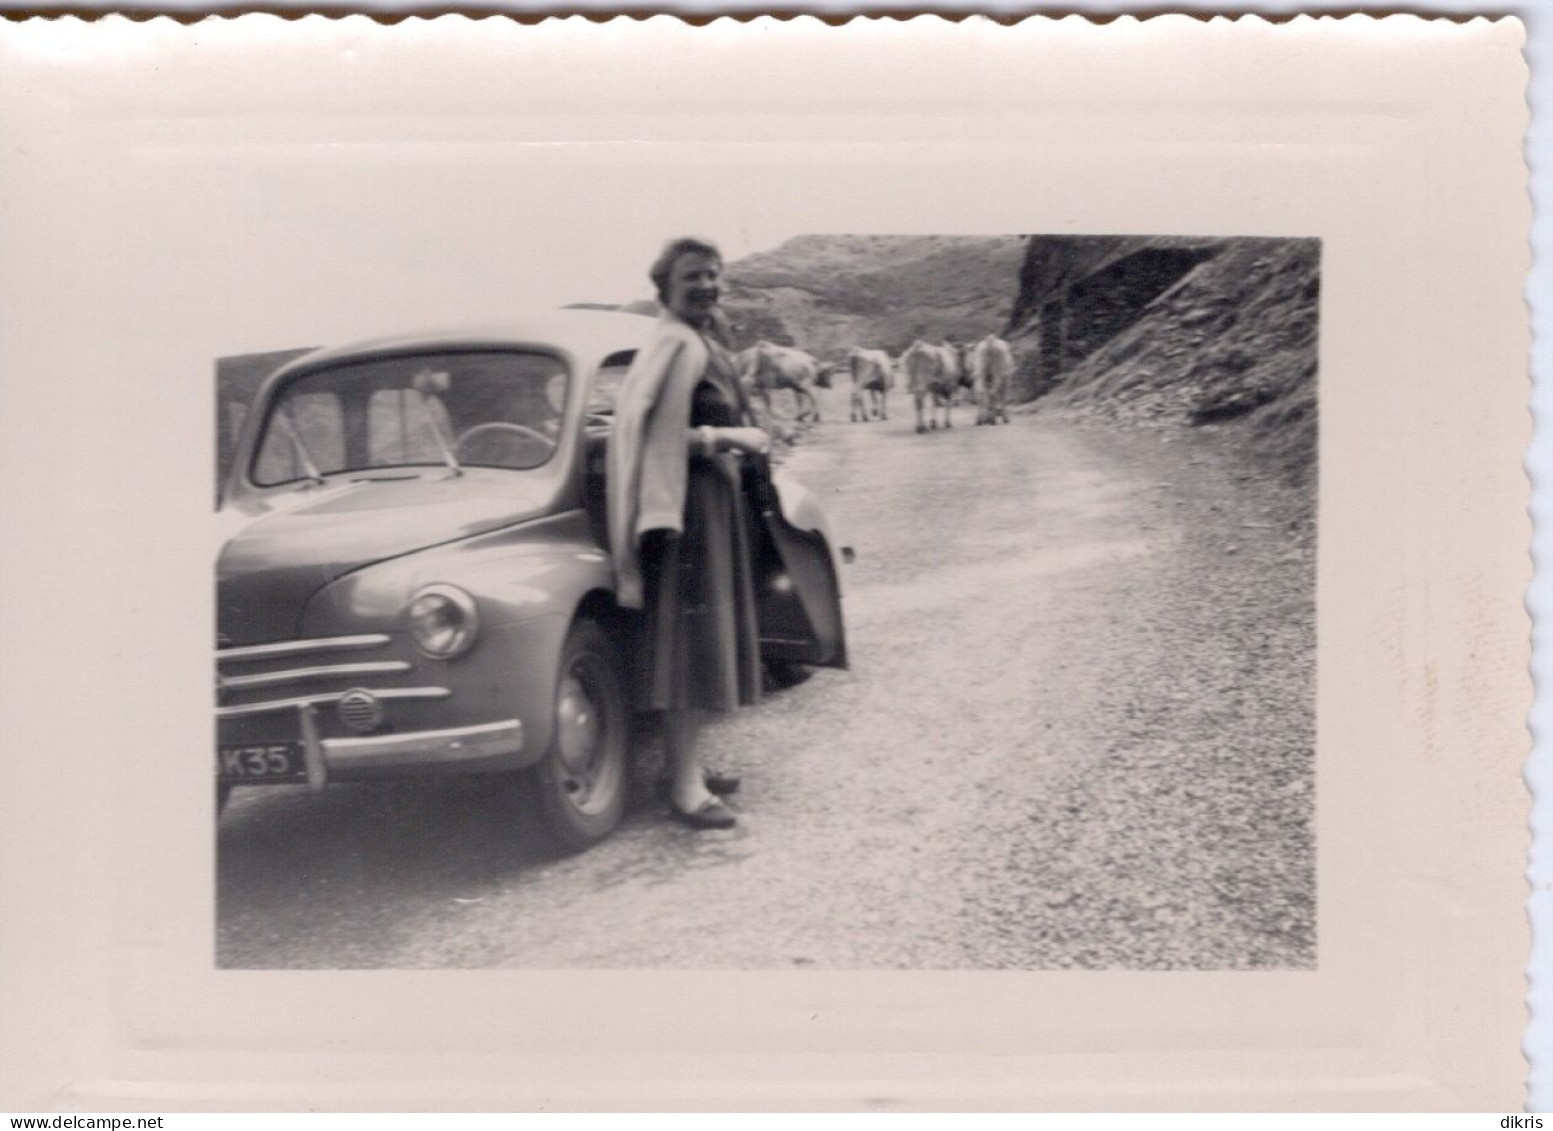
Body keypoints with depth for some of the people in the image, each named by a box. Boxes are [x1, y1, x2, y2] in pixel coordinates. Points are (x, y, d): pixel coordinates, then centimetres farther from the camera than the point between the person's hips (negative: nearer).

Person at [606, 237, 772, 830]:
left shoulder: (704, 341, 15)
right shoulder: (678, 343, -16)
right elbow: (653, 432, -23)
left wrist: (735, 437, 6)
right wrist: (727, 437, -19)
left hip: (714, 497, 10)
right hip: (686, 503, -10)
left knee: (705, 637, 15)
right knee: (688, 642, -9)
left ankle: (687, 763, 26)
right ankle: (684, 788, -5)